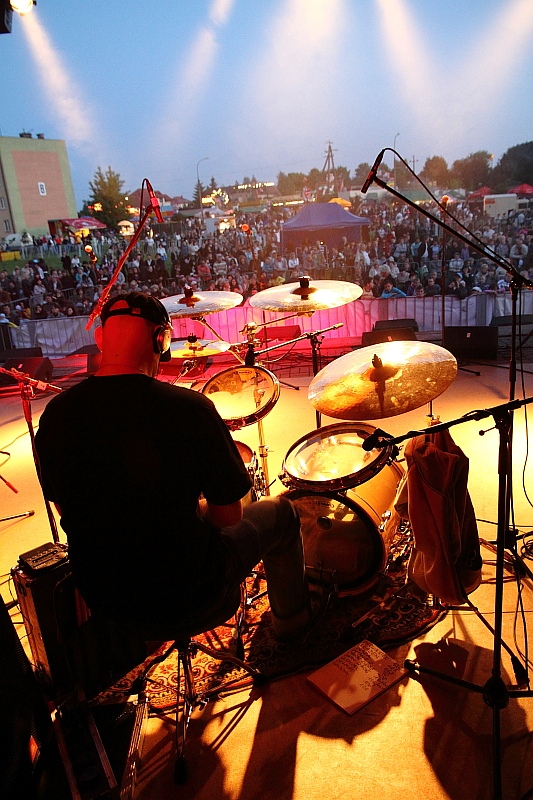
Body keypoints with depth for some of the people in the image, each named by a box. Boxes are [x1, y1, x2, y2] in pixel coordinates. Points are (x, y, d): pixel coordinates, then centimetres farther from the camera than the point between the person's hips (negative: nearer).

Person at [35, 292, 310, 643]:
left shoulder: (55, 415, -12)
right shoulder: (189, 408, -26)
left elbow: (65, 506, 3)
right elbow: (229, 515, -17)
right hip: (187, 596, -5)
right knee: (281, 512, 19)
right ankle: (292, 620, 42)